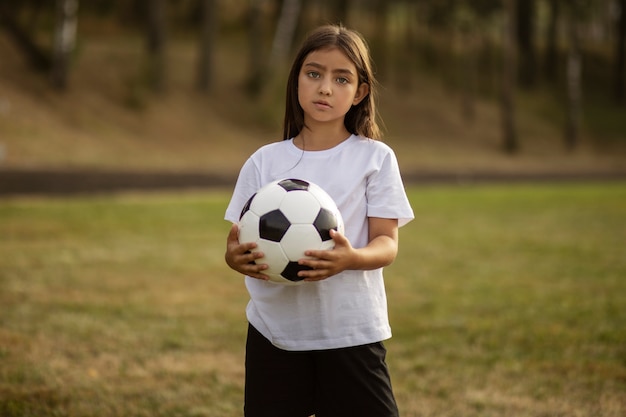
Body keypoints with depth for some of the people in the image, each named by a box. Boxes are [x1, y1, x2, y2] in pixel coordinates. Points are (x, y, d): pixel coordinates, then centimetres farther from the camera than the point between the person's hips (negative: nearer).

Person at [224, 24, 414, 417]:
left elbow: (387, 243, -6)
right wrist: (236, 256, -21)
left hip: (353, 332, -2)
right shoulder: (264, 161, 6)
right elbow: (239, 238, 4)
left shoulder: (376, 157, 0)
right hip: (275, 330, 2)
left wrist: (351, 258, -28)